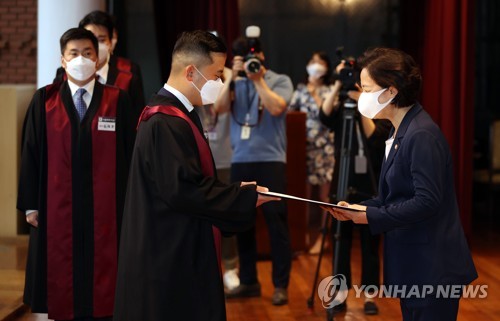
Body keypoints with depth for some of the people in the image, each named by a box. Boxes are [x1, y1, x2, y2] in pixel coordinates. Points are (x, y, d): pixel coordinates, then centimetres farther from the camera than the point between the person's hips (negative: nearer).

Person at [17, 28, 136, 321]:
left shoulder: (118, 101, 2)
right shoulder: (44, 100, 4)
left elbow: (130, 153, 2)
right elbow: (31, 154, 4)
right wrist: (31, 205, 0)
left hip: (105, 208, 0)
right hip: (58, 208, 1)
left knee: (103, 287, 3)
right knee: (62, 283, 6)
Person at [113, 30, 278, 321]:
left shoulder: (175, 114, 13)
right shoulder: (167, 123, -21)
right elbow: (183, 190, -25)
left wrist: (235, 190, 7)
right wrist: (245, 197, -16)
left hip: (178, 253, 11)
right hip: (172, 257, -11)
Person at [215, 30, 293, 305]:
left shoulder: (280, 81, 3)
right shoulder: (236, 84, 12)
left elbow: (276, 108, -14)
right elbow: (220, 108, -2)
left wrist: (258, 80, -10)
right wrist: (233, 78, -8)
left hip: (270, 160, -4)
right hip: (240, 161, 4)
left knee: (276, 220, -4)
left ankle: (280, 285, 3)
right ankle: (248, 281, 17)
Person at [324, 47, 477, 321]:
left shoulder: (422, 135, -19)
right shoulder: (400, 132, 12)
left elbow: (427, 201, -23)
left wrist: (370, 216, -19)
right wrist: (357, 209, 2)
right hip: (413, 267, 10)